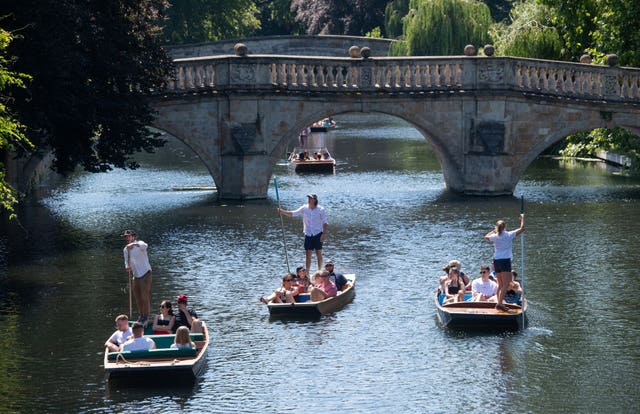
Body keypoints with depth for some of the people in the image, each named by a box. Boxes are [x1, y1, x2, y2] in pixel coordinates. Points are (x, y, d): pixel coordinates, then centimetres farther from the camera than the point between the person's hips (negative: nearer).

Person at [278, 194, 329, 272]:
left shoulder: (320, 210, -6)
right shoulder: (304, 208, 1)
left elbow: (325, 223, -4)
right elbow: (293, 214, -4)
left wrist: (324, 233, -14)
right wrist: (282, 211, -17)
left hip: (318, 234, -2)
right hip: (308, 235, 2)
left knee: (318, 253, 4)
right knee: (308, 254, 1)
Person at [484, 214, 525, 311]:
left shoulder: (495, 236, 6)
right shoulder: (509, 235, -4)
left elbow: (486, 237, 28)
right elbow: (522, 228, 4)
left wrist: (494, 230, 36)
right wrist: (522, 218, 18)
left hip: (496, 261, 5)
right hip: (505, 260, -5)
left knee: (500, 284, 15)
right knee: (506, 284, -7)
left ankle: (499, 303, 15)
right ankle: (500, 303, -20)